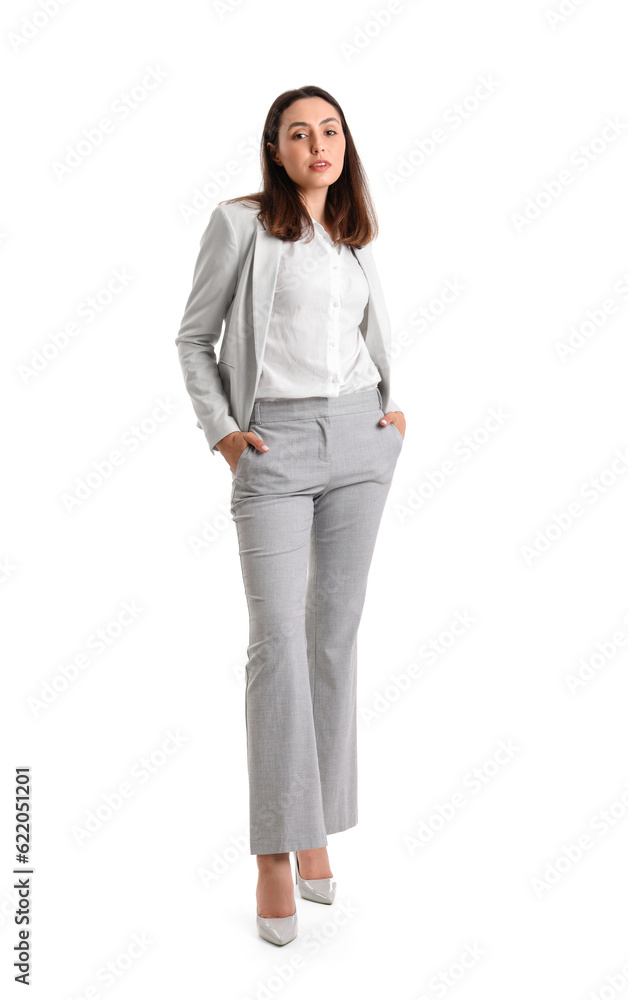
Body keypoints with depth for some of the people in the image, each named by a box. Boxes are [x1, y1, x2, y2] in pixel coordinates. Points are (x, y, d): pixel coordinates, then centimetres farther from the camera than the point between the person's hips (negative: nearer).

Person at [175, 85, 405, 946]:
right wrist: (220, 431, -5)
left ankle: (317, 825, 18)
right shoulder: (240, 222, -1)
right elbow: (194, 337, 4)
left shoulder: (355, 239, 13)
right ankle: (275, 852, 0)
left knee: (336, 632, 5)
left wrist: (393, 406, 14)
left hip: (358, 438, 5)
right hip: (275, 447, -4)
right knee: (278, 639, -9)